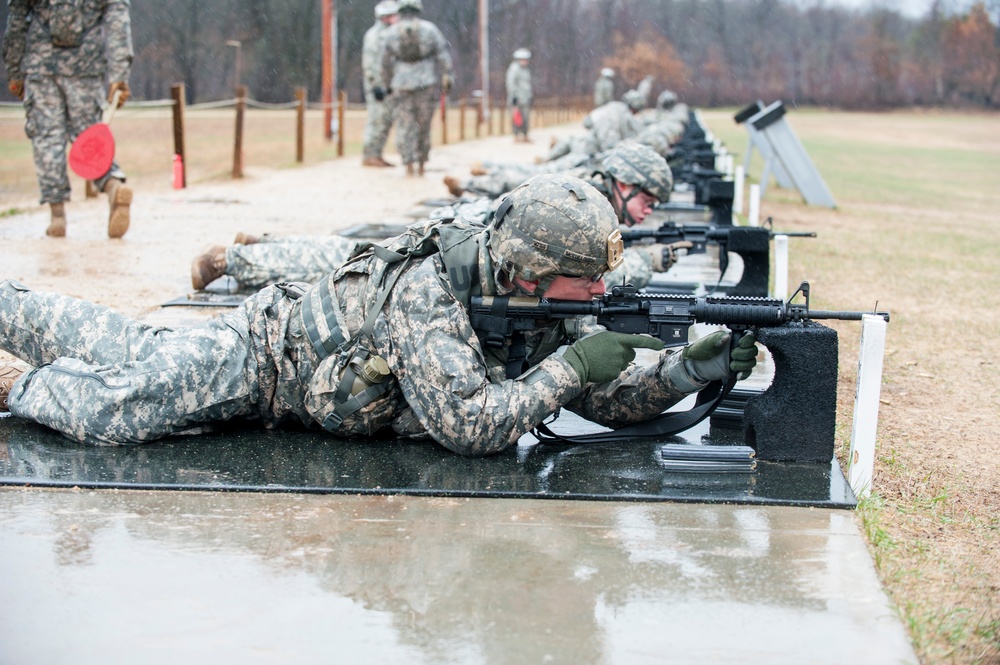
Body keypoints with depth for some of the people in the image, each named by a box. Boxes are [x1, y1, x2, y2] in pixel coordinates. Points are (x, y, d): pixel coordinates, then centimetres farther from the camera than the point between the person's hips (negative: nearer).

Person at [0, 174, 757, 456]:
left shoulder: (538, 307, -15)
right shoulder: (427, 295, -37)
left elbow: (610, 401, -10)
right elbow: (468, 427, -42)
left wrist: (691, 369, -27)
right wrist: (570, 365, -41)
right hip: (262, 352, -7)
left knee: (129, 349, 18)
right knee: (108, 409, -14)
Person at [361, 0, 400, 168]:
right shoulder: (374, 34, -11)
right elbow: (369, 62, -17)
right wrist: (376, 85, -21)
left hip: (387, 85, 9)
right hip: (378, 85, -9)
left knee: (385, 122, 8)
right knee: (377, 120, -9)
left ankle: (376, 156, 11)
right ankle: (369, 156, -5)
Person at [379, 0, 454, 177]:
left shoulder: (391, 32, 1)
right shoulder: (429, 28, 0)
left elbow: (386, 61, 4)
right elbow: (443, 55, -3)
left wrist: (387, 86, 13)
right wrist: (446, 80, 0)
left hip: (401, 84, 0)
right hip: (426, 83, 0)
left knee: (405, 126, 2)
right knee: (424, 125, 11)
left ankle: (409, 166, -7)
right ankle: (421, 164, 17)